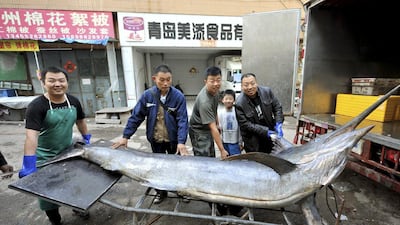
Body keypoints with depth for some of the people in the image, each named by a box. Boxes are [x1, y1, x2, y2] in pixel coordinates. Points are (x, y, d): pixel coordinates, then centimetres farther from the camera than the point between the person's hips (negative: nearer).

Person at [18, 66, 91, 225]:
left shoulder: (73, 101, -5)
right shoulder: (36, 106, -21)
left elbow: (80, 121, 10)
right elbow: (31, 135, -30)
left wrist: (87, 139, 12)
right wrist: (29, 164, -35)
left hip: (68, 152, 5)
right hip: (46, 157, -4)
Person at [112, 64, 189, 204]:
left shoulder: (178, 96, -17)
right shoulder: (148, 95, -10)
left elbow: (182, 120, -20)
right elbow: (136, 116, -5)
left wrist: (181, 142, -30)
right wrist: (126, 136, -7)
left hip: (173, 139, -2)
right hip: (155, 140, 2)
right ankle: (161, 192, 41)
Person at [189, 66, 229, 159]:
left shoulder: (215, 89, -8)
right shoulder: (204, 101, -34)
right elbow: (213, 128, -32)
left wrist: (217, 123, 15)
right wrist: (222, 150, -28)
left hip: (208, 129, 8)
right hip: (199, 131, -8)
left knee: (212, 158, 17)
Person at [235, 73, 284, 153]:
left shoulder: (267, 91, -9)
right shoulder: (239, 103, -21)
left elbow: (277, 107, 2)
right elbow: (245, 124, -19)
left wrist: (278, 124, -12)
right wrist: (265, 131, -22)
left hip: (269, 134, 4)